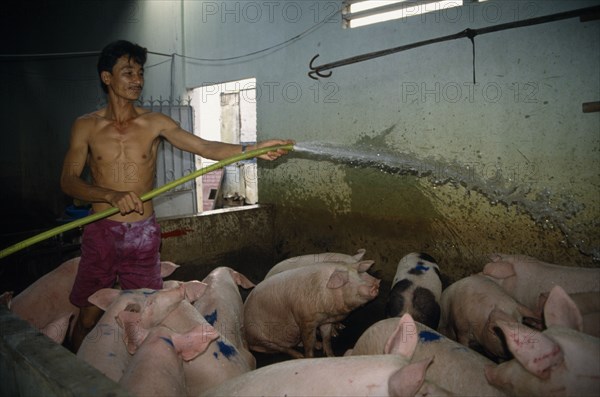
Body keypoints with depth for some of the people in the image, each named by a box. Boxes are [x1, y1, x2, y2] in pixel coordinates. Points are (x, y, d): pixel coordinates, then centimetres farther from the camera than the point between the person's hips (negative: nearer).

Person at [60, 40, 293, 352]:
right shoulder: (86, 126, 1)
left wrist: (253, 149, -23)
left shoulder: (155, 123, 1)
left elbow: (205, 147, -8)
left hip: (144, 233, 1)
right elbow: (68, 181, -5)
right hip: (101, 232, 0)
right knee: (89, 316, 8)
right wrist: (112, 195, -23)